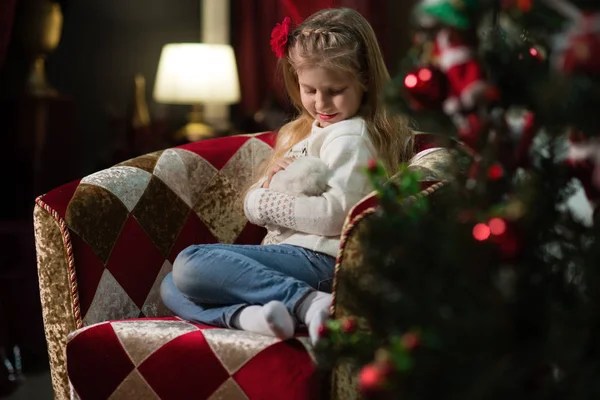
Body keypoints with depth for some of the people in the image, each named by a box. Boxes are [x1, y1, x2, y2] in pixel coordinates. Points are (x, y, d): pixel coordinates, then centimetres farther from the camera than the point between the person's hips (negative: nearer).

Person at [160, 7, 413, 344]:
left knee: (190, 263, -25)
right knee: (171, 288, 4)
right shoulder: (301, 131, 22)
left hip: (314, 259, -10)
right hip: (285, 251, 10)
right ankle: (247, 315, -24)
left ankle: (308, 303, -31)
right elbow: (253, 205, 19)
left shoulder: (350, 137, -6)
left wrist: (264, 204, -10)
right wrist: (268, 180, -5)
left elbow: (335, 213, -20)